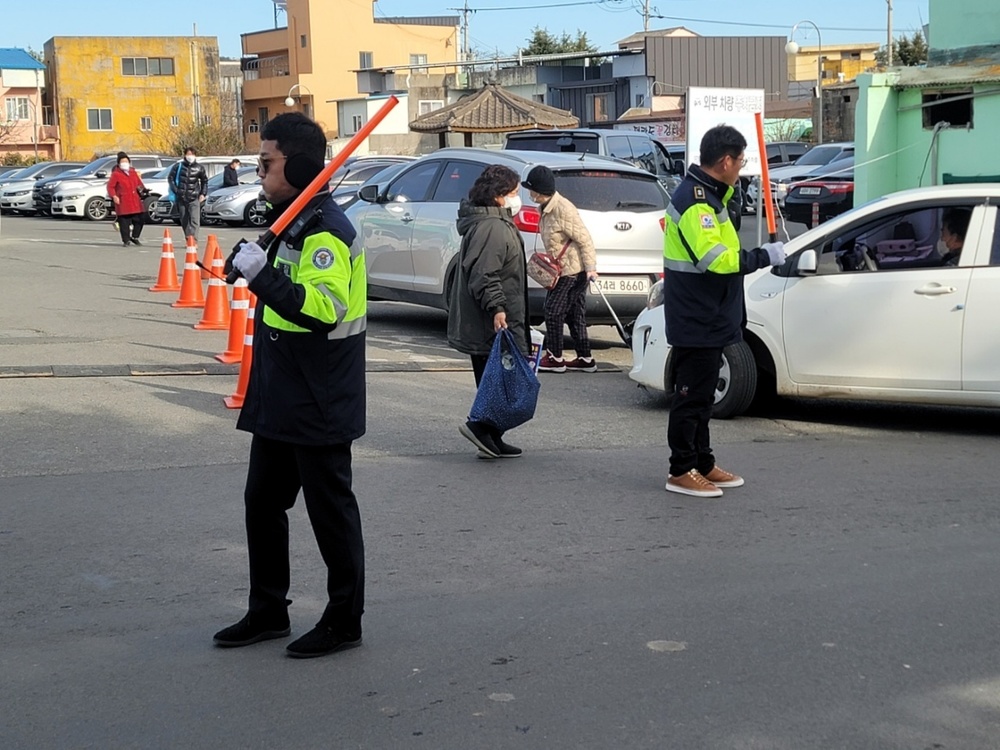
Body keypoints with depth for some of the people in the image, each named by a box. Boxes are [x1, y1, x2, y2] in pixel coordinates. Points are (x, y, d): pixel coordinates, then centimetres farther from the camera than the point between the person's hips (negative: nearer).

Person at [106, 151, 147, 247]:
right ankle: (126, 241, 3)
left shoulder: (133, 173, 15)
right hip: (123, 201, -5)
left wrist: (143, 189, 2)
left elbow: (139, 183, 22)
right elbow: (110, 186, -4)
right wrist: (113, 196, -18)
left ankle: (134, 237, 24)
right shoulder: (116, 174, -1)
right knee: (124, 222, -6)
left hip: (135, 200, 5)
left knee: (139, 219, 7)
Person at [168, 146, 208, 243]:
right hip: (181, 198, 2)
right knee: (184, 221, 8)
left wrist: (203, 194, 10)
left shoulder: (199, 168, 6)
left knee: (194, 220, -16)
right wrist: (175, 190, -3)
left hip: (194, 198, -2)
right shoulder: (178, 166, 3)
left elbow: (204, 181, 19)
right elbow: (171, 177, 7)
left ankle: (194, 241, -24)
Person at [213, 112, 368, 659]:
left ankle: (344, 621, 14)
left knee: (330, 510, 2)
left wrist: (263, 275, -34)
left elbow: (326, 307, -33)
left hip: (319, 407, -10)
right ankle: (267, 611, 29)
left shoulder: (325, 230, -19)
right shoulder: (290, 223, 13)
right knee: (262, 501, 16)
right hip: (280, 402, 10)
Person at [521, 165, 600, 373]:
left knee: (554, 312, -4)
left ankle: (555, 358, 5)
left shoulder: (563, 209, -21)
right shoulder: (547, 208, 8)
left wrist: (590, 267, -21)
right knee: (575, 314, 12)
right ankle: (585, 359, 18)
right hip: (563, 269, 10)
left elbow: (584, 239, -20)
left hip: (571, 270, -10)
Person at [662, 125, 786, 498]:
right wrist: (766, 256, -17)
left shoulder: (708, 194, 12)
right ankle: (682, 471, 3)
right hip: (695, 322, -11)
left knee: (702, 395, 16)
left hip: (710, 320, 11)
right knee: (691, 395, -4)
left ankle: (703, 464, 24)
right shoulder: (694, 201, -20)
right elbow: (716, 259, -28)